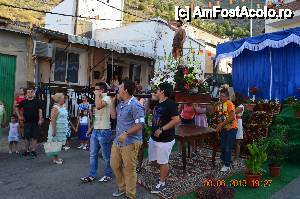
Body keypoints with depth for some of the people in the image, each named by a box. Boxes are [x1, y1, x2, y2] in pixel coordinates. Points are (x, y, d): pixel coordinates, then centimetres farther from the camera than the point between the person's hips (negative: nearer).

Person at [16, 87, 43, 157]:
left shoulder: (37, 101, 1)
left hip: (35, 122, -1)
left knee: (35, 137, 3)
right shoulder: (24, 102, 5)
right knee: (27, 137, 7)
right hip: (27, 122, 2)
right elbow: (17, 108, 18)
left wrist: (40, 119, -9)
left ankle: (33, 150, 14)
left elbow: (40, 110, -2)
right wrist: (19, 116, 9)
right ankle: (26, 150, 20)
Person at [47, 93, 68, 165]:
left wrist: (66, 127, 19)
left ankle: (56, 157, 25)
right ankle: (55, 159, 12)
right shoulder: (55, 108, -16)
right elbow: (53, 120, -20)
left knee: (59, 143, 14)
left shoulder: (63, 106, 10)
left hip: (62, 129, 8)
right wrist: (53, 131, -22)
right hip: (57, 129, -8)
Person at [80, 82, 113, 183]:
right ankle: (92, 175, 23)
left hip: (104, 131, -9)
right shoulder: (100, 99, 16)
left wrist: (97, 95, -18)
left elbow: (98, 106, -34)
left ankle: (108, 175, 20)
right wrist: (92, 128, 21)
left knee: (106, 156, 5)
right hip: (95, 130, 9)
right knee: (93, 154, 13)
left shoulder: (107, 98, -12)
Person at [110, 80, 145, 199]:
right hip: (117, 141, 9)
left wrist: (126, 133, -27)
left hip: (130, 143, -9)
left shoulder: (135, 105, -18)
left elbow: (140, 124, -21)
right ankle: (122, 187, 40)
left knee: (129, 169, 4)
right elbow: (113, 116, 20)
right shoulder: (121, 104, 11)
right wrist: (113, 102, 11)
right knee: (114, 165, 20)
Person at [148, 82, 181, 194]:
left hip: (165, 139, -8)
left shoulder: (170, 104, -18)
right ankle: (164, 171, 46)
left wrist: (161, 129, -23)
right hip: (153, 137, 9)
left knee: (163, 162, 8)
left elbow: (177, 120, -25)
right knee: (153, 160, 19)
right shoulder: (157, 103, 8)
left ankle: (162, 183, 28)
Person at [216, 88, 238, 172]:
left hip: (231, 128, -7)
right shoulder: (221, 104, 7)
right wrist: (219, 126, 3)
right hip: (224, 128, 7)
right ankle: (223, 160, 32)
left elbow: (232, 117, -26)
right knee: (223, 146, 15)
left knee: (228, 148, -1)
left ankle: (227, 165, 10)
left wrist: (221, 124, -23)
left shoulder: (229, 104, -17)